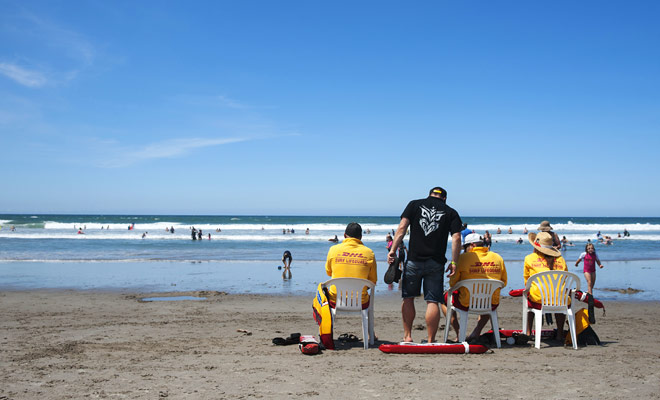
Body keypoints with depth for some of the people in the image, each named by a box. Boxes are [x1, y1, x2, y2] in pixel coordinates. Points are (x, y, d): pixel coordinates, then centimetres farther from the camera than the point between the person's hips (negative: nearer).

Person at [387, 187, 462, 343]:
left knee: (408, 298, 13)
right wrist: (454, 262, -1)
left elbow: (402, 228, -2)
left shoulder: (414, 204, 9)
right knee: (432, 301, 0)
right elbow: (456, 238, -2)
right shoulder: (451, 212, 8)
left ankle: (407, 336, 16)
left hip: (414, 260, 0)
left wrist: (393, 250, -3)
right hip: (436, 263, 0)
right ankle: (430, 341, 0)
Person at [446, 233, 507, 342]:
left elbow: (452, 283, -2)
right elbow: (503, 282, 13)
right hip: (492, 304, 4)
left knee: (446, 297, 25)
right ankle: (476, 332, 27)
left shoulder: (463, 258, -9)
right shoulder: (498, 258, 4)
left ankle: (459, 334, 18)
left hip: (467, 304, -4)